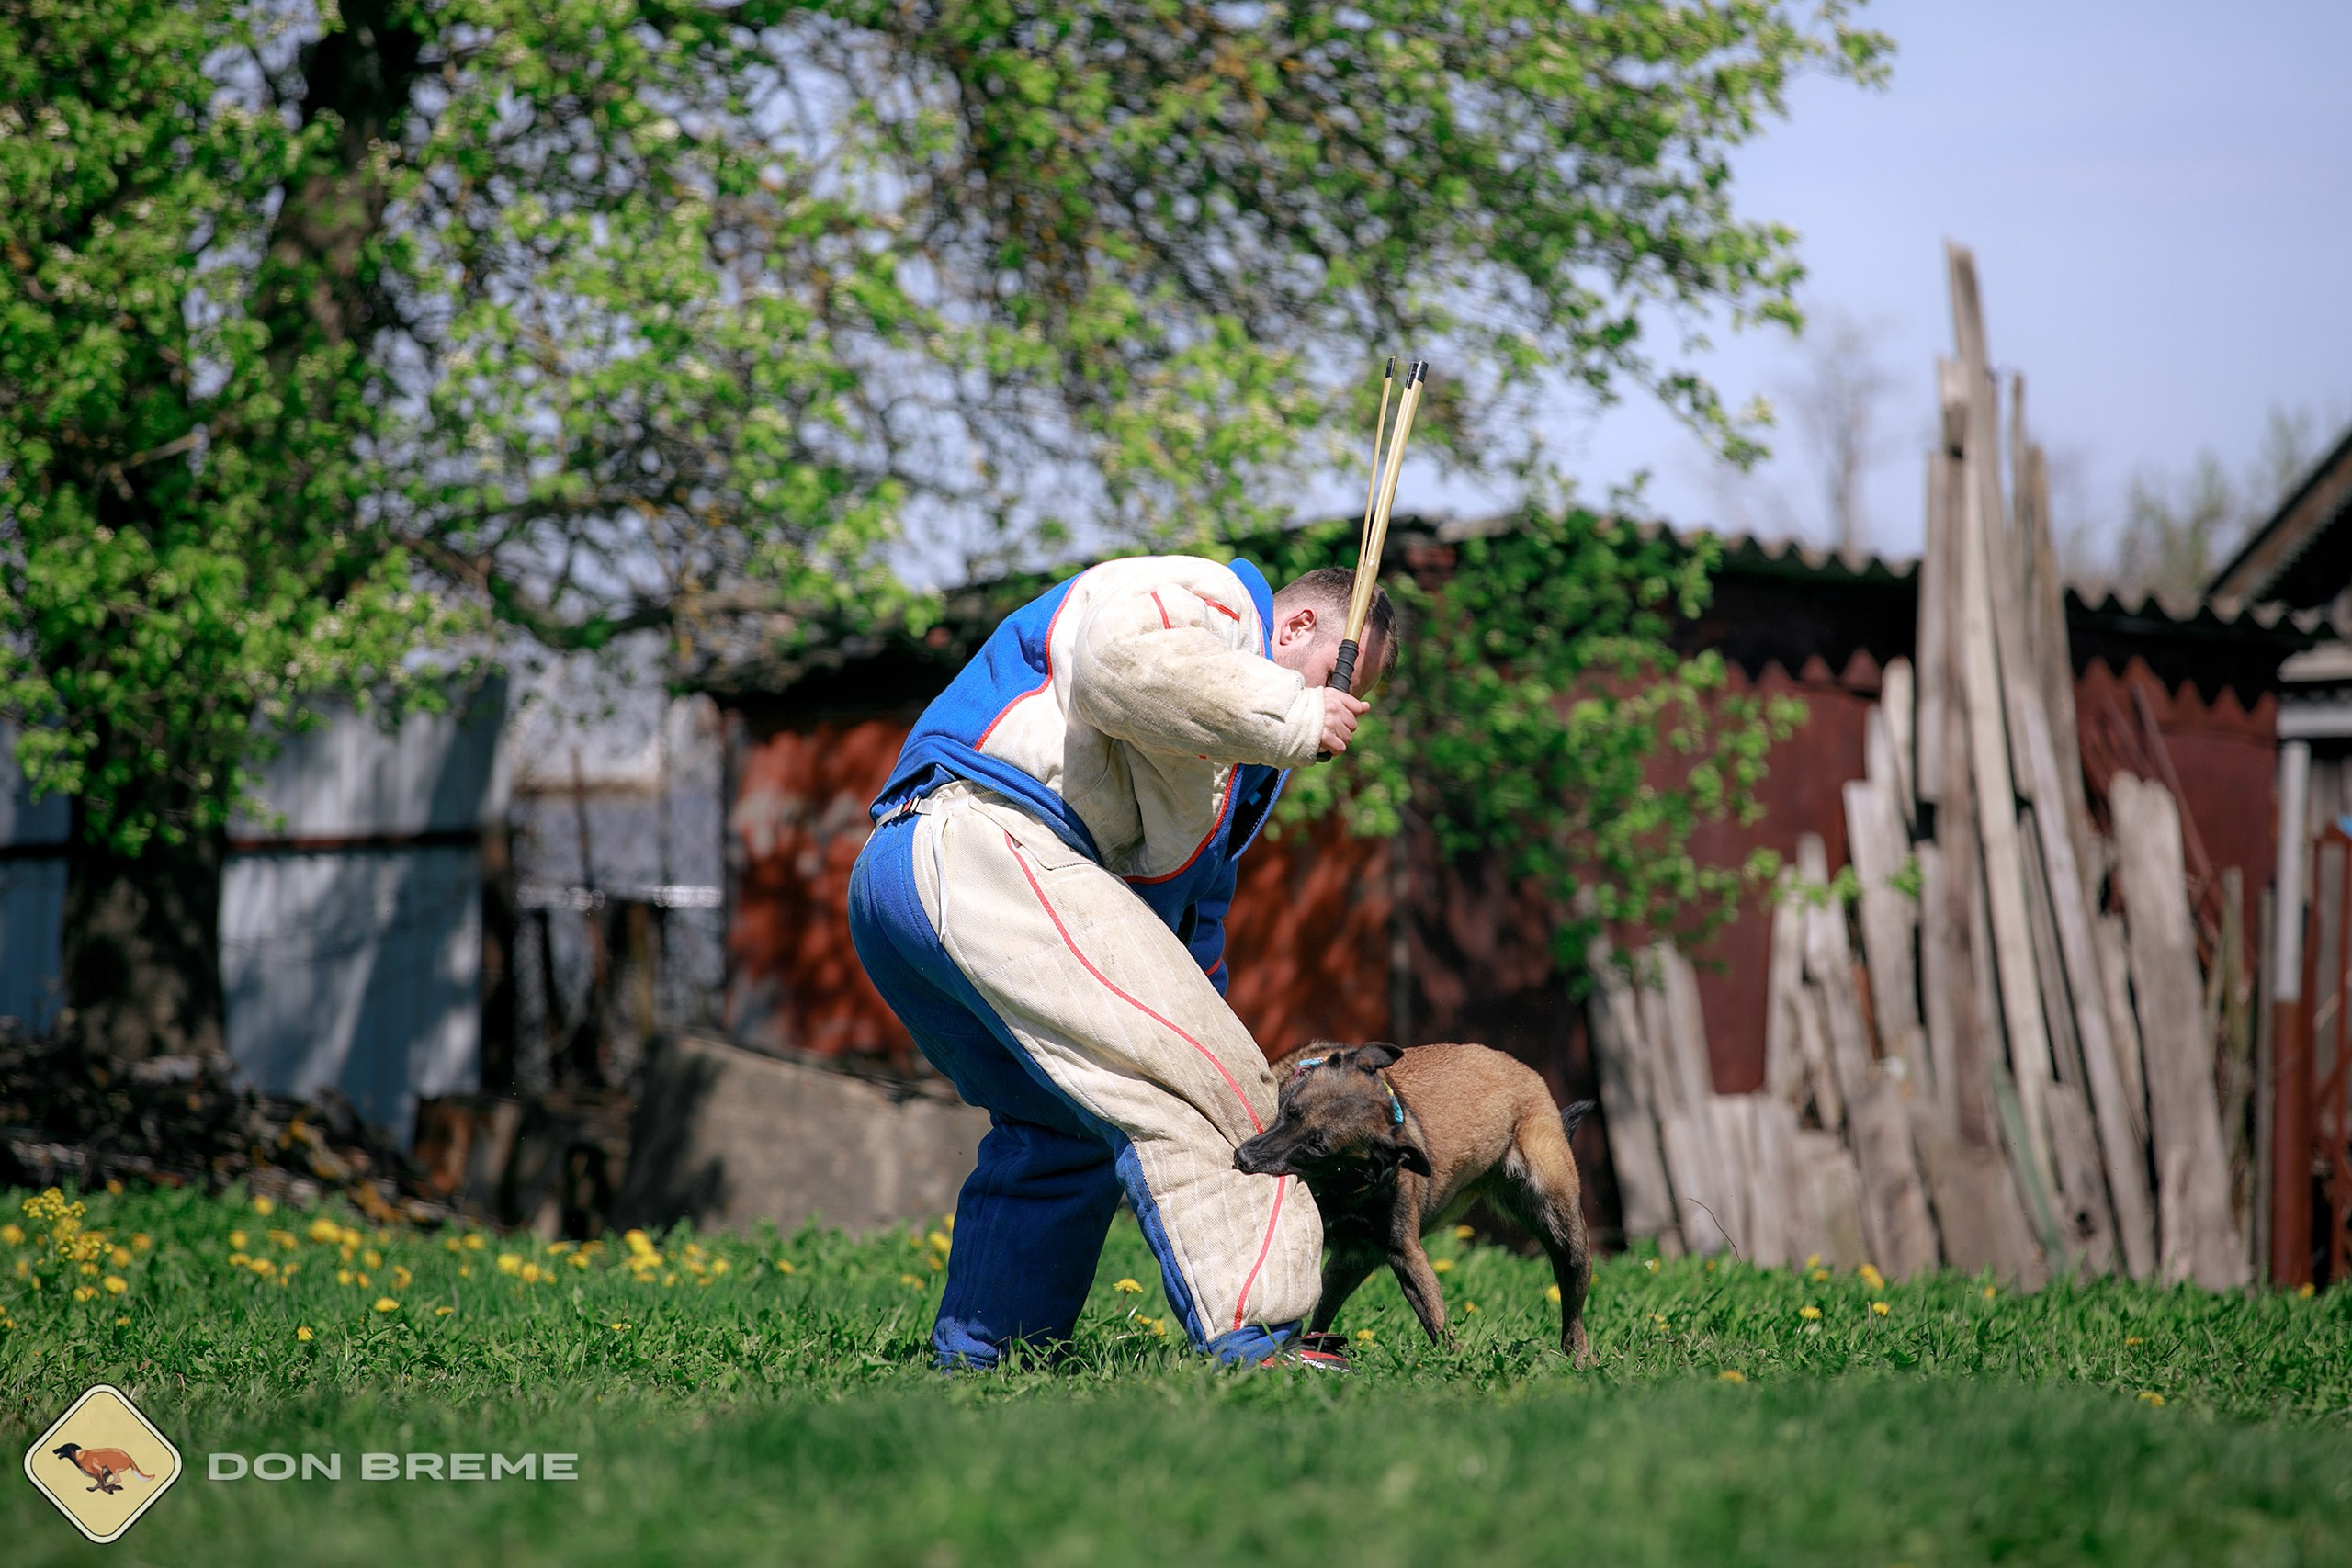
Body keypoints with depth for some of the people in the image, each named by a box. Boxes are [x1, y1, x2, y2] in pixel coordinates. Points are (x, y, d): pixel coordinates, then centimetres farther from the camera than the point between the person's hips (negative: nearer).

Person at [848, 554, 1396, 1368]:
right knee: (1192, 1086, -14)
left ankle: (971, 1358, 29)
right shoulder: (1218, 600, 4)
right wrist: (1293, 718, -12)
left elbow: (1190, 904, 37)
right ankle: (1251, 1339, -19)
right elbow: (1127, 661, -20)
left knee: (1058, 1125, 24)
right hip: (980, 841, -11)